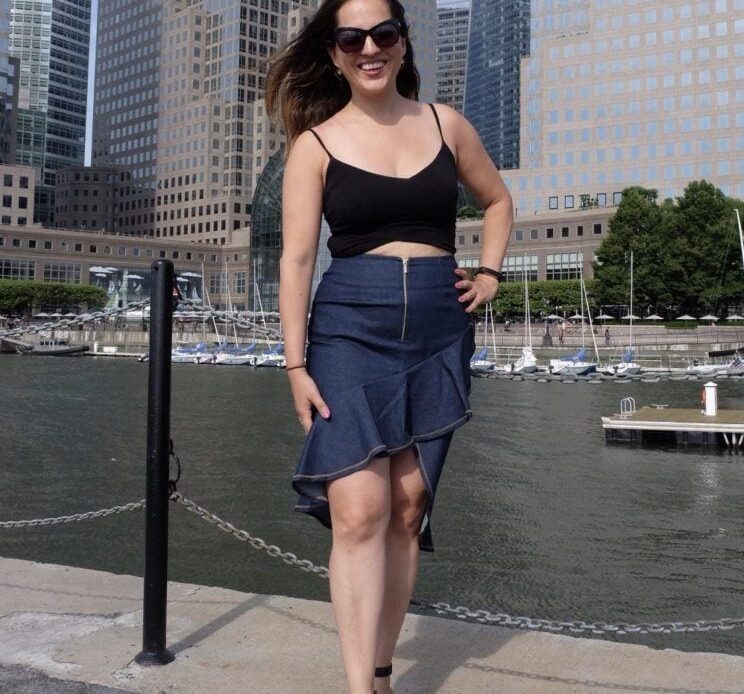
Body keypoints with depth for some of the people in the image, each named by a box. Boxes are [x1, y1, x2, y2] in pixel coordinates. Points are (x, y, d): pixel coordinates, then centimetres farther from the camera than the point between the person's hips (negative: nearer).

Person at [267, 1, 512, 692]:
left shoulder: (444, 123, 10)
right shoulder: (315, 143, 2)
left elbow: (497, 200, 26)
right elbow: (296, 258, -3)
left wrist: (488, 274, 12)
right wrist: (296, 365, -9)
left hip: (438, 331, 3)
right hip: (349, 329, -2)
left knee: (407, 507, 5)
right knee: (358, 509, -14)